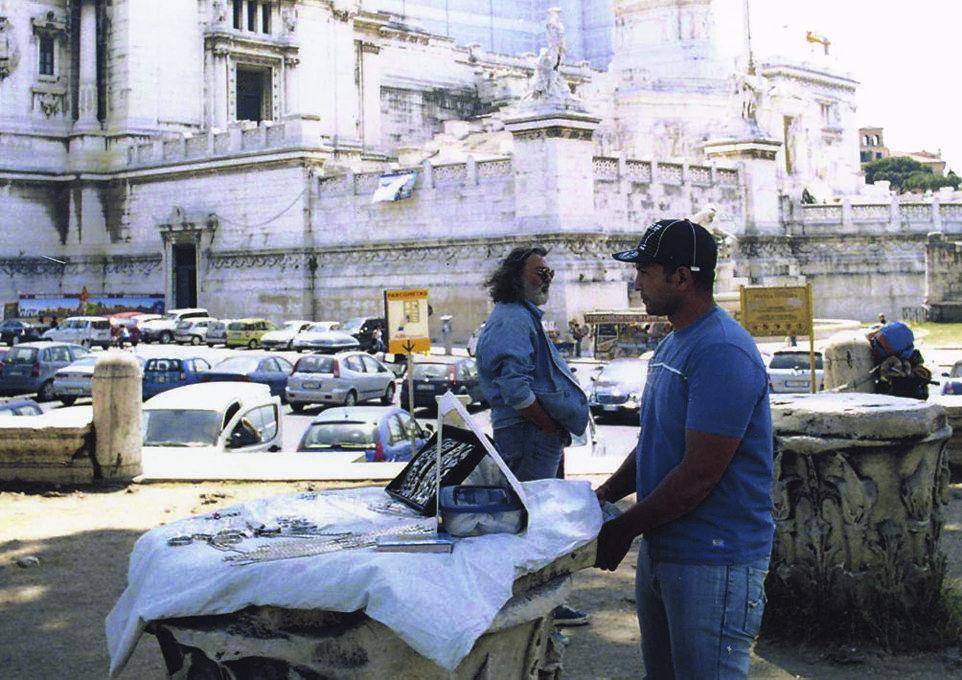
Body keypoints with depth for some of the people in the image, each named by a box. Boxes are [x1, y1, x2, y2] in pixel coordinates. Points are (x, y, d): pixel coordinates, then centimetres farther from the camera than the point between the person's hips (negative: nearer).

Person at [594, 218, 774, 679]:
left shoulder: (721, 352, -21)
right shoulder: (670, 346, 12)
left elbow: (699, 474, -23)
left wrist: (622, 530, -15)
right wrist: (604, 496, 5)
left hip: (714, 561, -10)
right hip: (660, 549, 10)